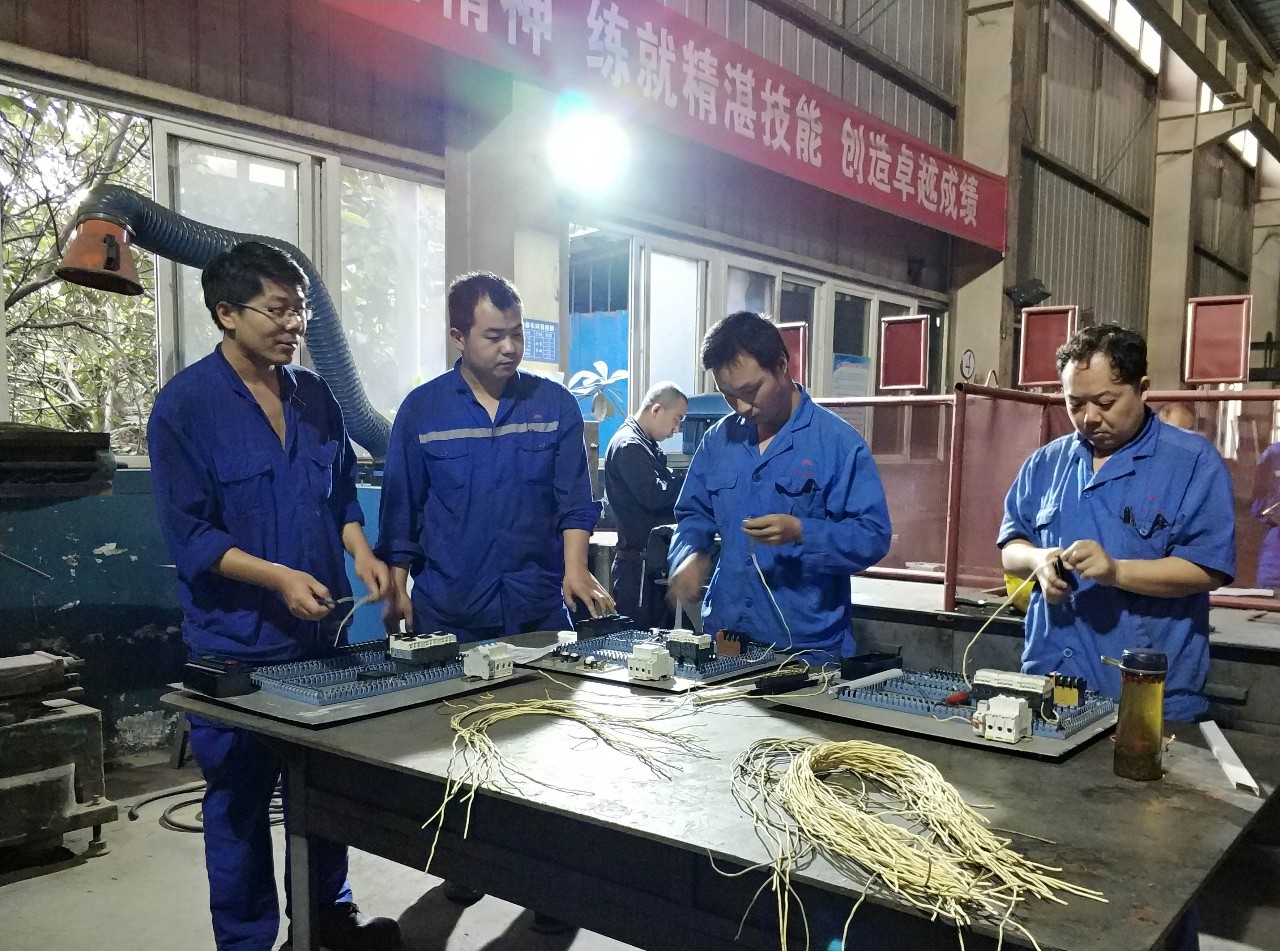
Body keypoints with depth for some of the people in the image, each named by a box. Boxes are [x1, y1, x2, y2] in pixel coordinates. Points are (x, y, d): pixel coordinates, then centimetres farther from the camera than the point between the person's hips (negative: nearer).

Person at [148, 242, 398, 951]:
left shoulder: (313, 396, 6)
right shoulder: (184, 405, -12)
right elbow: (188, 534, -14)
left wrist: (360, 551, -3)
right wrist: (280, 578, -23)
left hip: (322, 628, 6)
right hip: (238, 640, -5)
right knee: (241, 800, 8)